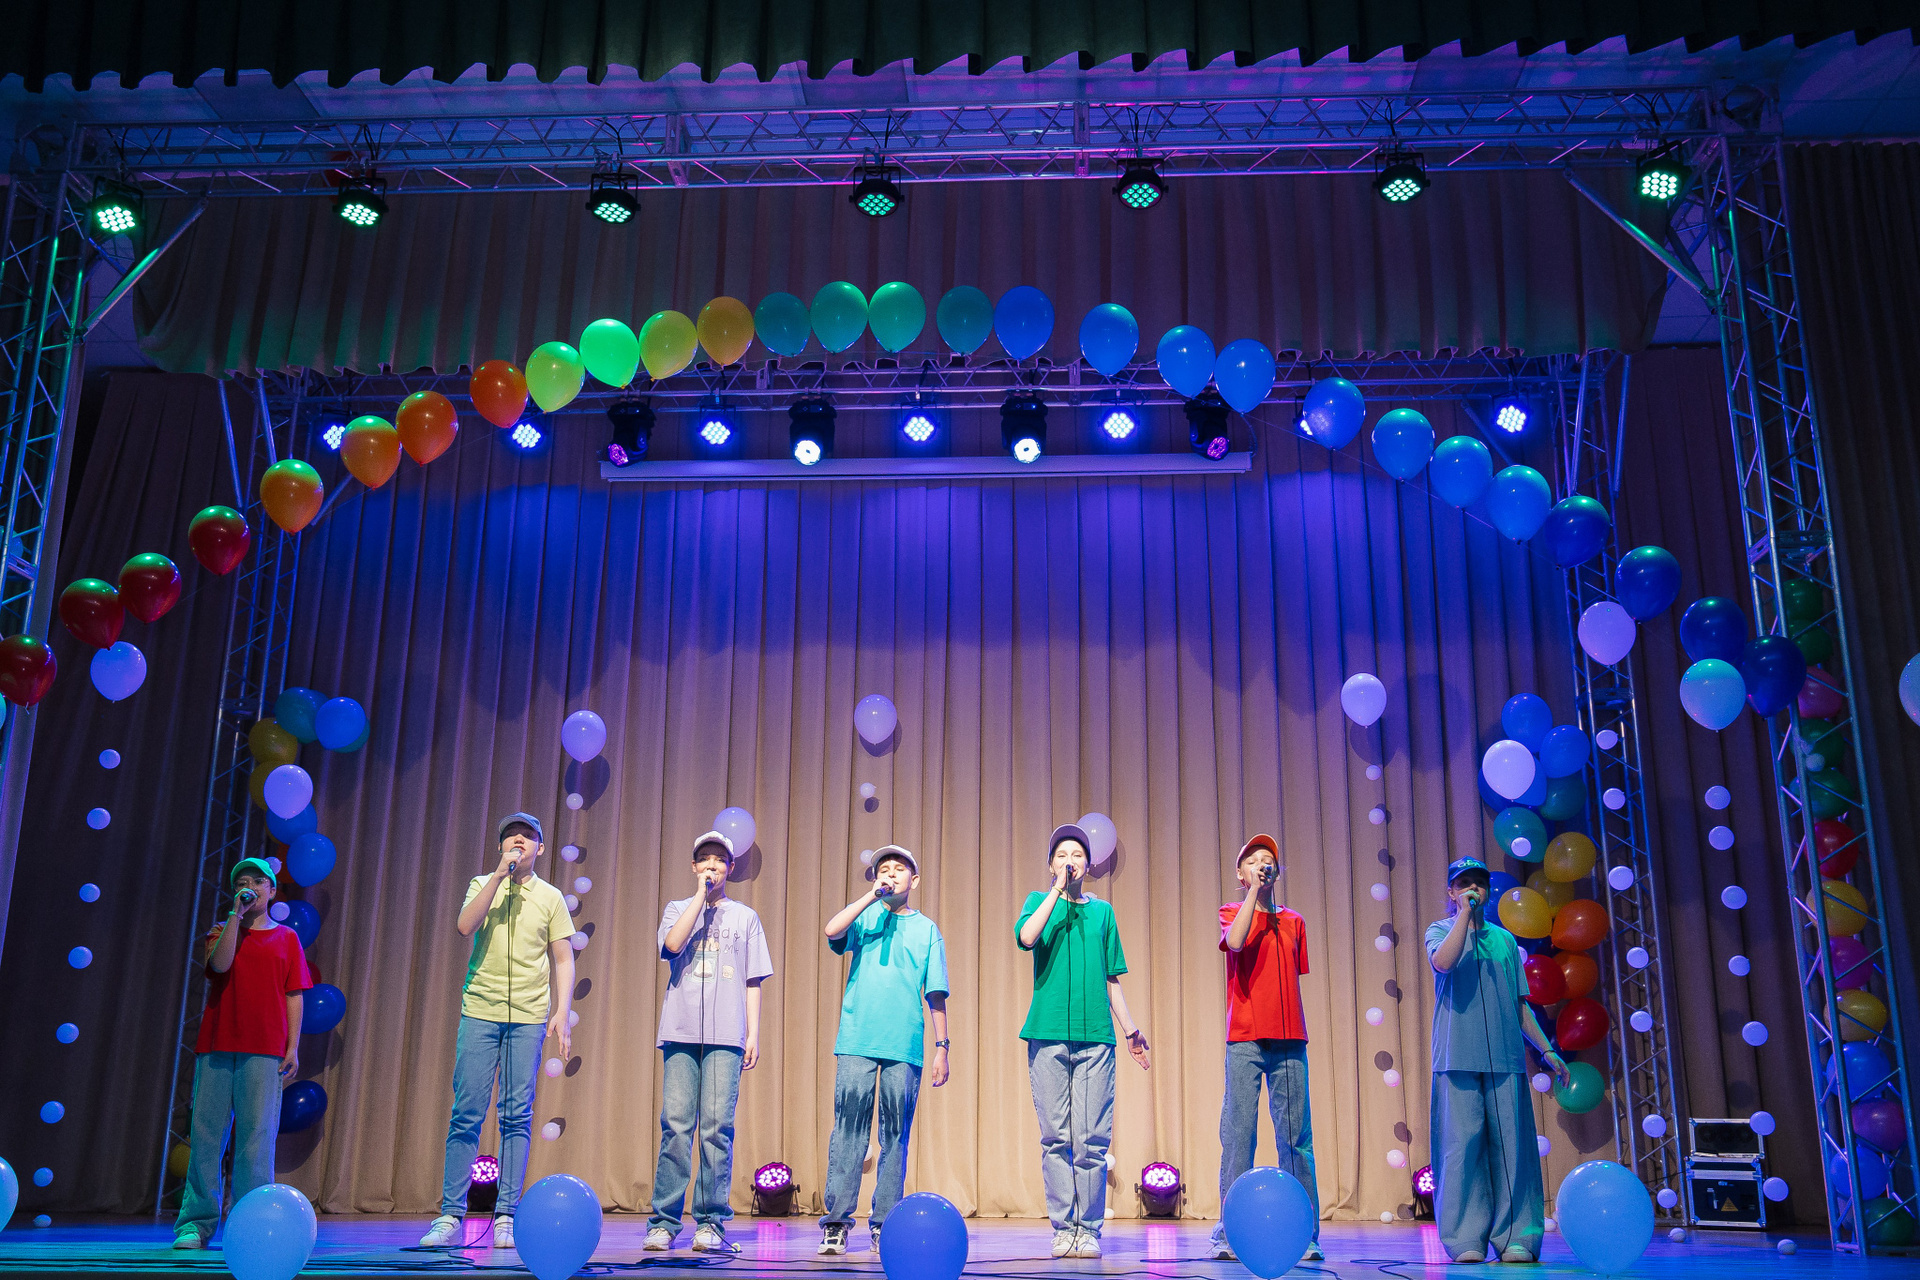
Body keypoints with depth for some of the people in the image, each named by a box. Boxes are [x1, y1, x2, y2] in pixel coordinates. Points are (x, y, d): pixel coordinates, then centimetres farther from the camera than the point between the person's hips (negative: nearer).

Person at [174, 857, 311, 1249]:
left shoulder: (286, 938, 13)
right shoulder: (219, 933, 14)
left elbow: (294, 995, 9)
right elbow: (220, 964, -9)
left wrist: (292, 1047, 0)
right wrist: (236, 915, -8)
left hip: (263, 1051, -1)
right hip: (216, 1045, 1)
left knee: (256, 1135, -6)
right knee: (206, 1132, -1)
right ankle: (196, 1223, 6)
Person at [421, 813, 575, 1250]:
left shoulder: (550, 898, 10)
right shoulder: (483, 885, 10)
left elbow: (563, 960, 9)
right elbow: (465, 926, -9)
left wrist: (562, 1013, -2)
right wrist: (500, 874, -12)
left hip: (529, 1017, 0)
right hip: (480, 1012, 0)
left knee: (517, 1117, 0)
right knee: (466, 1113, -2)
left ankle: (505, 1217, 4)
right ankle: (450, 1215, 4)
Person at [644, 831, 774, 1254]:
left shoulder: (746, 917, 18)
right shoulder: (677, 909, 17)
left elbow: (752, 981, 14)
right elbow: (671, 944, -6)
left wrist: (753, 1033, 5)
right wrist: (701, 896, -2)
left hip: (726, 1036, 0)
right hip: (681, 1031, 0)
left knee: (717, 1128, -6)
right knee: (675, 1126, -6)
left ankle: (711, 1223, -2)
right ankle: (663, 1222, -1)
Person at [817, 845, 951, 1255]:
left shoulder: (926, 929, 15)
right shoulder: (864, 917, 13)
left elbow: (936, 994, 12)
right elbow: (832, 932, -10)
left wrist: (942, 1047, 5)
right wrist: (872, 896, -8)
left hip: (905, 1047, 1)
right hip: (857, 1042, -1)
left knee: (895, 1136, 1)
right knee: (848, 1131, -5)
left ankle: (884, 1223, 8)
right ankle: (837, 1221, 0)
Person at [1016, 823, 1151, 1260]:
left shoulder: (1102, 911, 17)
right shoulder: (1040, 901, 11)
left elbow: (1111, 979, 19)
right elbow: (1026, 936, -12)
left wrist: (1130, 1030, 13)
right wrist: (1058, 890, -9)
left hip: (1095, 1037, 1)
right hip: (1048, 1035, -1)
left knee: (1092, 1140, -3)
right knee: (1056, 1138, -1)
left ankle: (1089, 1229, 5)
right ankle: (1063, 1228, 7)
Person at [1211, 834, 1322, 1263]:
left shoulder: (1293, 921, 18)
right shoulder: (1232, 912, 9)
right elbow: (1235, 941, -14)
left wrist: (1297, 1032, 15)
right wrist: (1254, 891, -9)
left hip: (1289, 1041, 3)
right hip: (1245, 1039, -3)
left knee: (1296, 1137, 0)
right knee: (1238, 1134, -5)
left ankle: (1304, 1235, 3)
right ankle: (1229, 1234, -1)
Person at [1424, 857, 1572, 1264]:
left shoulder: (1504, 939, 20)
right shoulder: (1440, 930, 9)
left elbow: (1520, 1004, 21)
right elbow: (1443, 961, -16)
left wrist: (1546, 1049, 13)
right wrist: (1465, 912, -9)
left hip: (1505, 1057, 3)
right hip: (1458, 1057, -3)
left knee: (1511, 1143, -2)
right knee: (1463, 1143, -7)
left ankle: (1515, 1236, 3)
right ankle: (1466, 1239, -2)